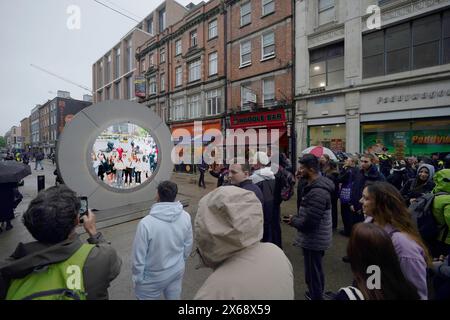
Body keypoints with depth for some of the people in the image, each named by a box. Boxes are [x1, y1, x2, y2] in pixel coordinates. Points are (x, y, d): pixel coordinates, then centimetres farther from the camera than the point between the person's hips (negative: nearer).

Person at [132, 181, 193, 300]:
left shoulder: (146, 223, -30)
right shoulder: (185, 217, -18)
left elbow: (139, 256, -19)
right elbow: (188, 246, -4)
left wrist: (137, 277, 0)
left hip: (154, 277, -3)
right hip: (177, 271, 3)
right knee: (174, 297, 27)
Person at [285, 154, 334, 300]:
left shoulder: (317, 191, -29)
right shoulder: (317, 185, 5)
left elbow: (309, 222, -31)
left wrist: (293, 220, -14)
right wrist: (296, 217, 1)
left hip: (313, 240, -10)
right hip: (316, 238, 10)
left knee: (312, 272, 9)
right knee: (315, 270, 28)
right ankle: (317, 293, 48)